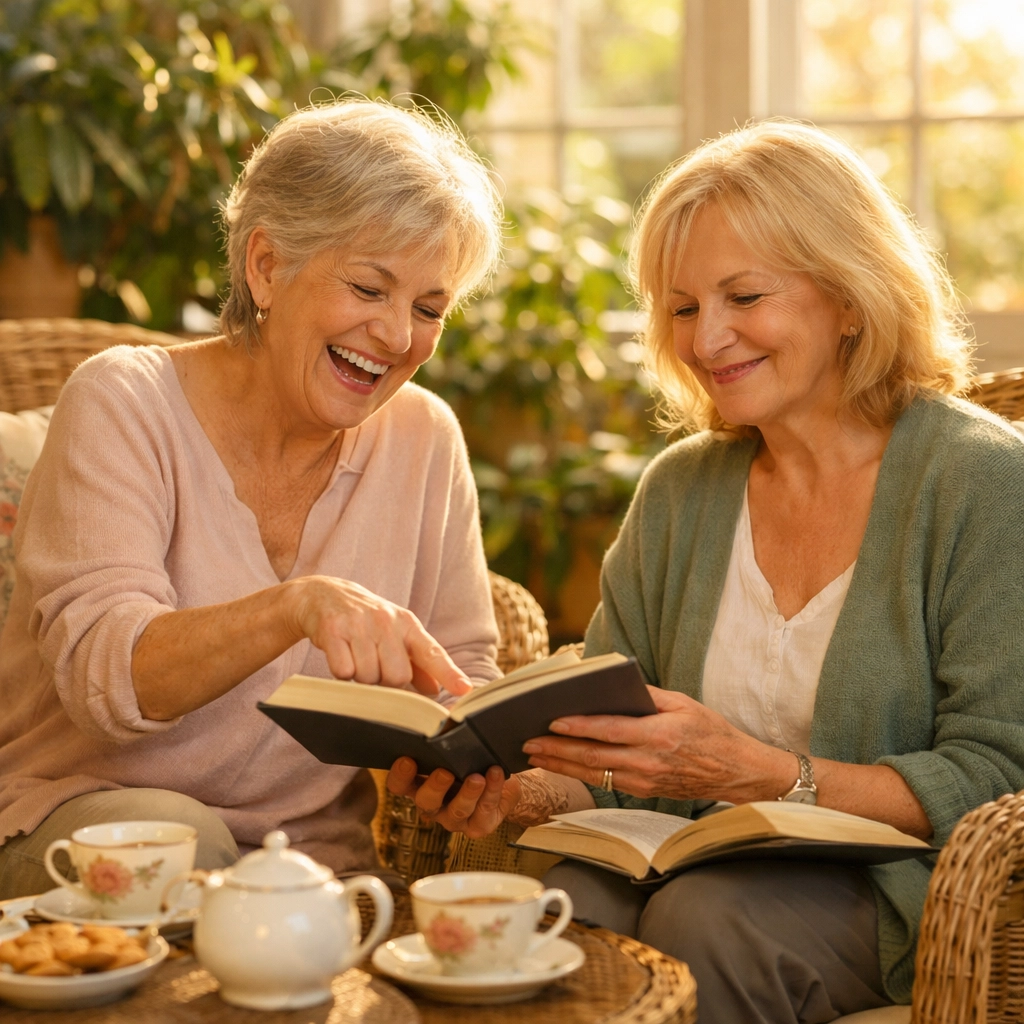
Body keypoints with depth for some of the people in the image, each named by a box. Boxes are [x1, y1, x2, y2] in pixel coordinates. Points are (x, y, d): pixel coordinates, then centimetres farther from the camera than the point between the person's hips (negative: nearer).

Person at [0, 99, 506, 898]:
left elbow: (465, 675, 7)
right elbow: (101, 675, -23)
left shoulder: (422, 438, 3)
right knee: (172, 838, -36)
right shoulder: (124, 405, -9)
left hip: (319, 841, 5)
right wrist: (301, 605, -40)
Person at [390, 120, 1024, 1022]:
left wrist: (751, 772, -23)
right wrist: (516, 790, -14)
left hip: (894, 886, -3)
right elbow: (612, 764, 10)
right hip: (692, 861, 3)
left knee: (702, 920, -33)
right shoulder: (679, 491, 11)